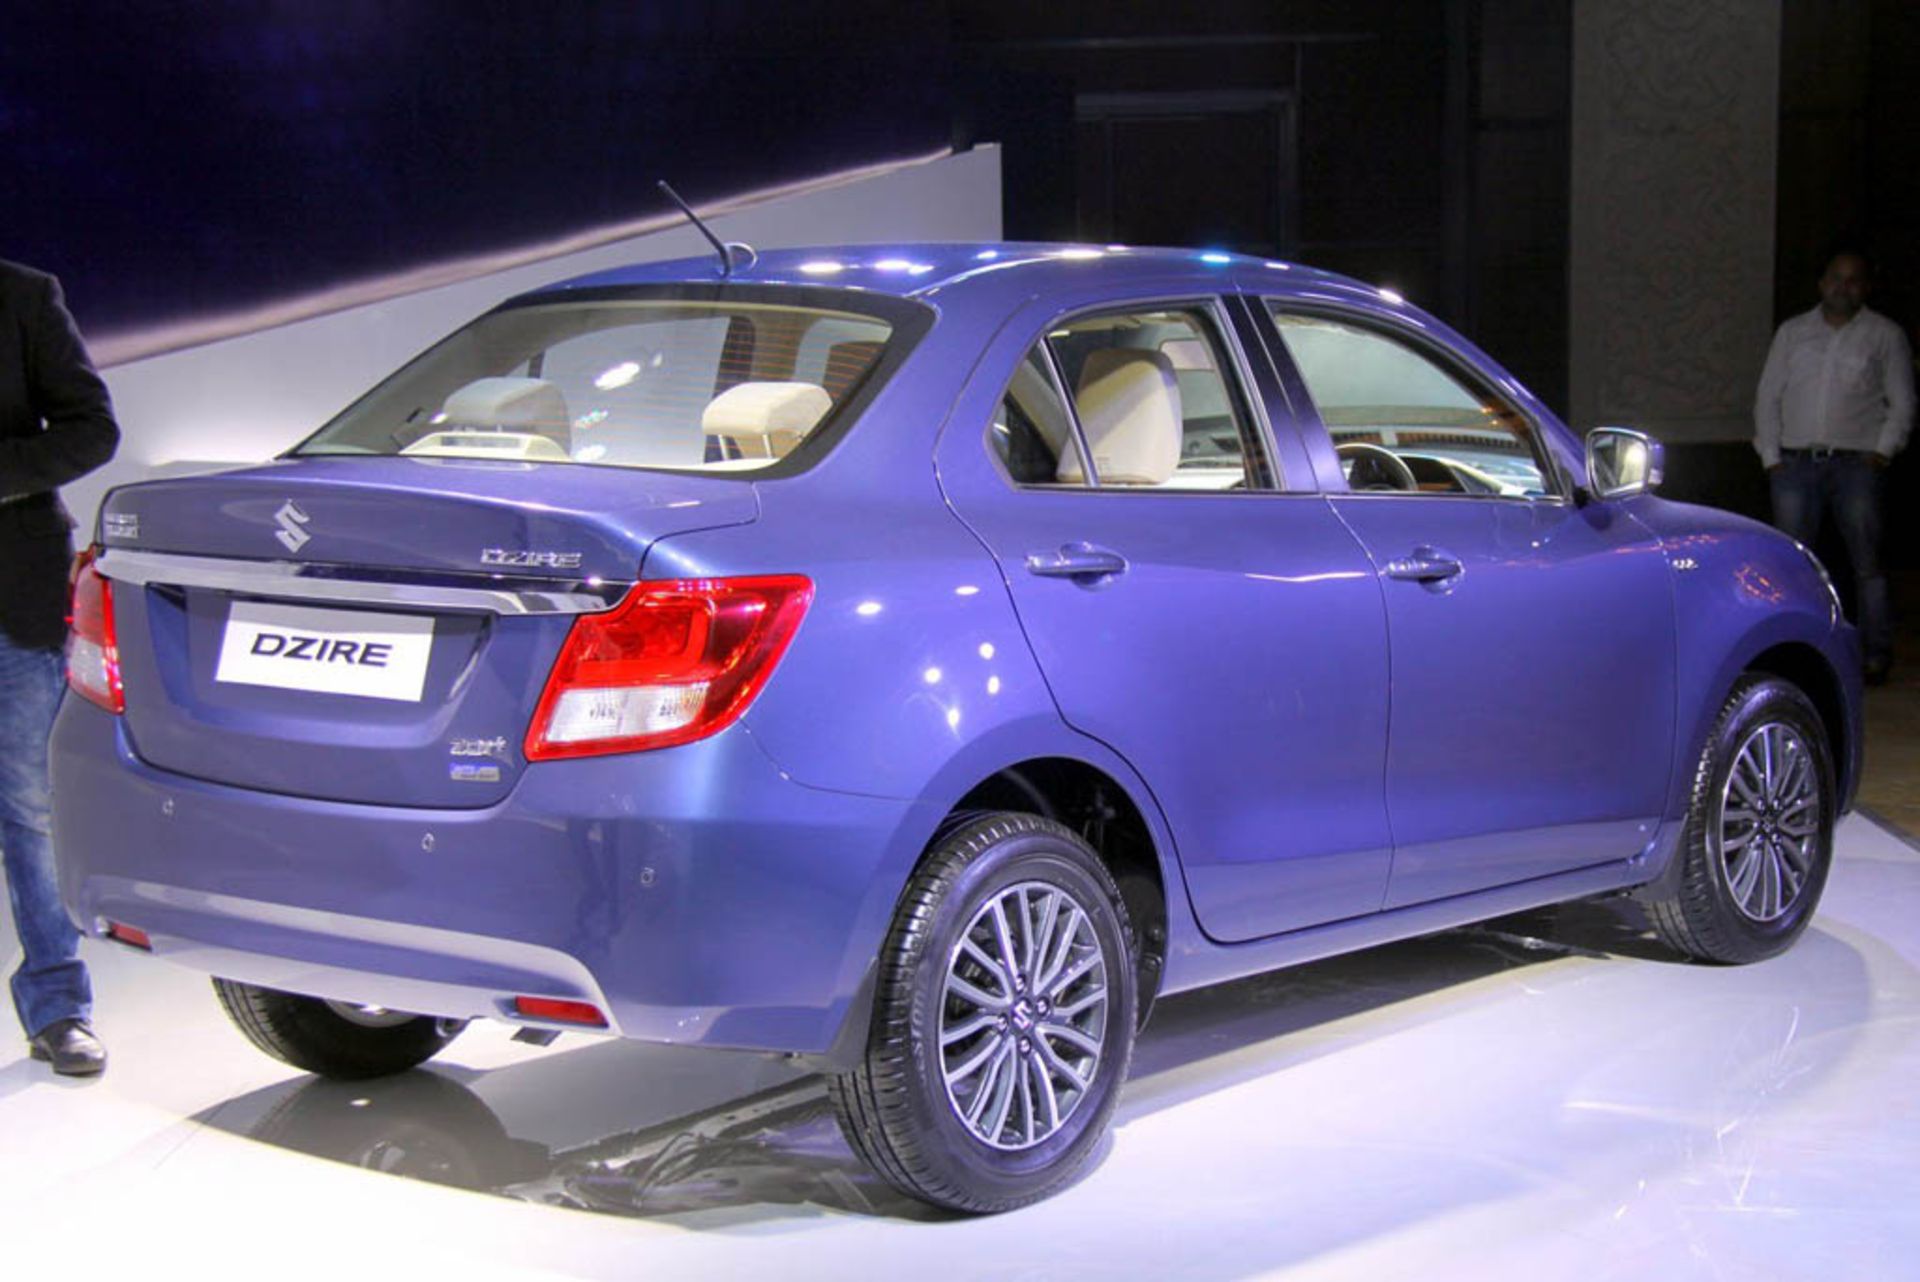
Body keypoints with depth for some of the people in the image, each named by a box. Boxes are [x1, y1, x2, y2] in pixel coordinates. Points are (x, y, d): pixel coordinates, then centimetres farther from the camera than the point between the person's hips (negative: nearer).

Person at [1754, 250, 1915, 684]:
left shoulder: (1885, 335, 8)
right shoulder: (1793, 332, 14)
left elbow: (1903, 402, 7)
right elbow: (1768, 397, 14)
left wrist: (1882, 452, -5)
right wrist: (1771, 456, 4)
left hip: (1856, 462, -2)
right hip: (1795, 463, 2)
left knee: (1867, 563, -3)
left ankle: (1876, 654, 2)